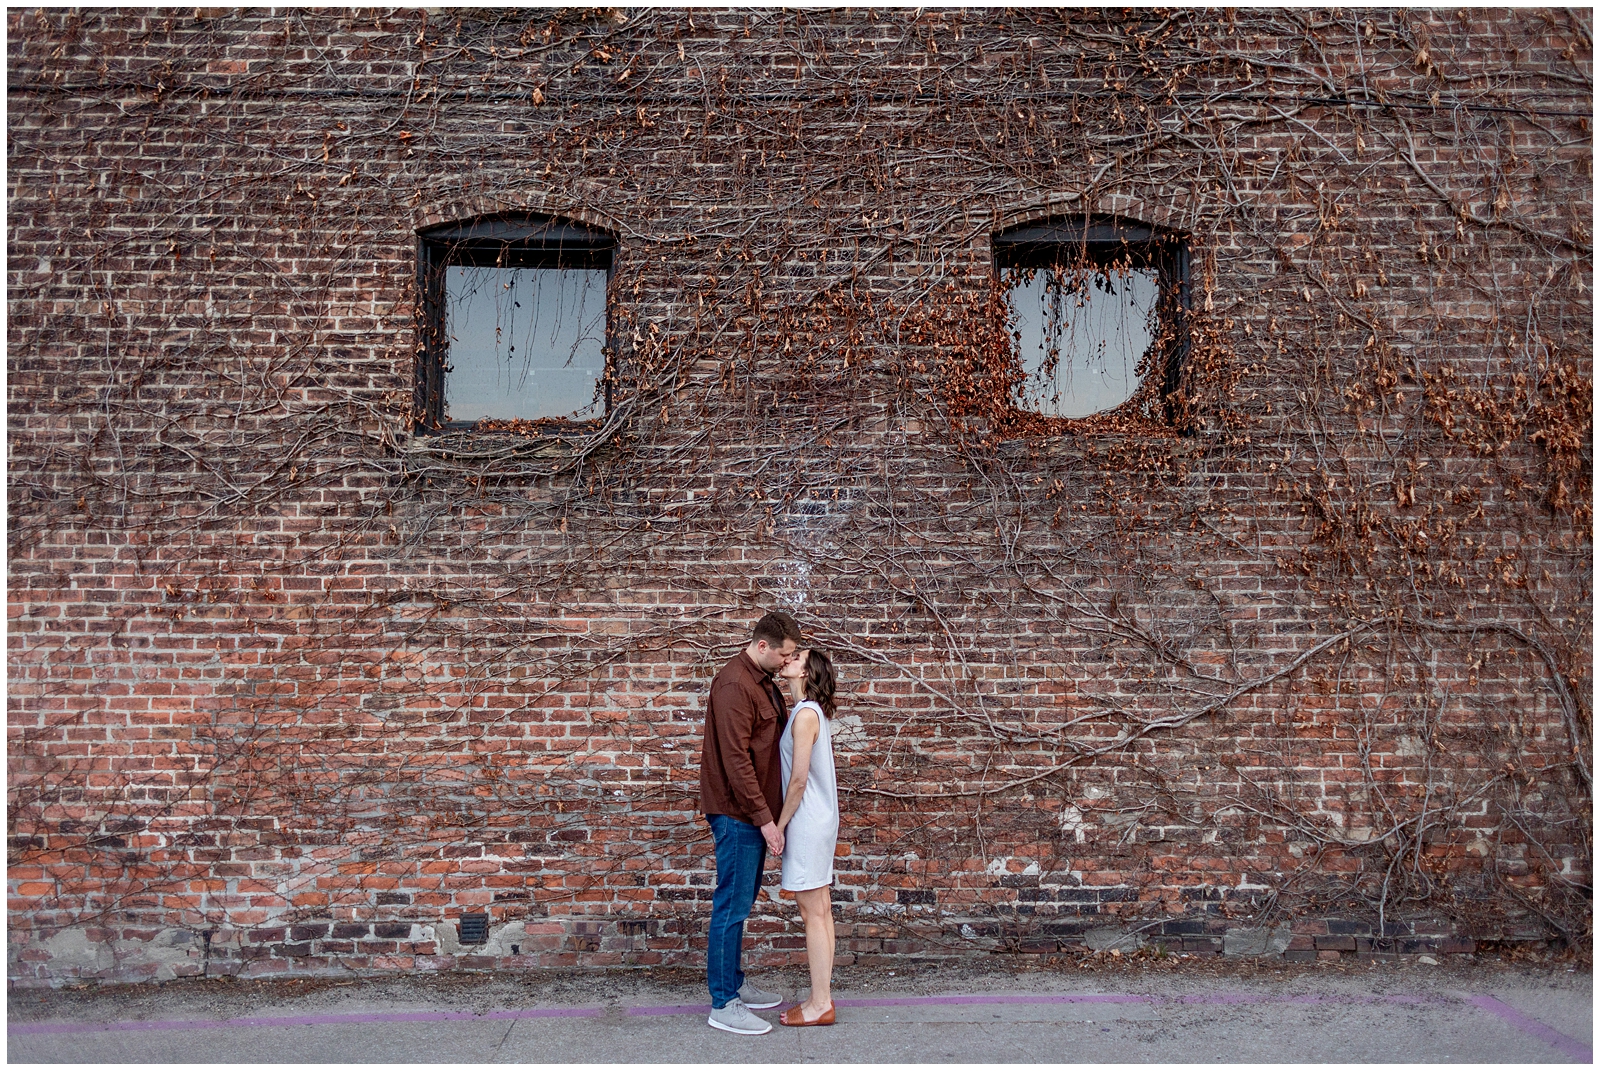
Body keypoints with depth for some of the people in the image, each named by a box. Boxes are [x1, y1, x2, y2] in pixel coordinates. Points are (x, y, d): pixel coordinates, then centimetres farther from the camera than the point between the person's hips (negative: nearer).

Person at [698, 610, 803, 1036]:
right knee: (732, 905, -3)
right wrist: (764, 818, -23)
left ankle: (733, 983, 29)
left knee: (741, 902, 17)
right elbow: (736, 760, -24)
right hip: (738, 813, -10)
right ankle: (723, 1004, 6)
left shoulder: (763, 682, 13)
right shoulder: (734, 685, -19)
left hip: (753, 812, 10)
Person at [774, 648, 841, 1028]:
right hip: (820, 821, 9)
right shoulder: (812, 711, 11)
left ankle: (820, 1005, 4)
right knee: (821, 910, 12)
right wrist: (786, 822, 14)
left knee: (813, 913, -3)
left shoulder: (805, 714, -17)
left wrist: (780, 824, -11)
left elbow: (799, 779, -19)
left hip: (808, 823, -9)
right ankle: (822, 997, 19)